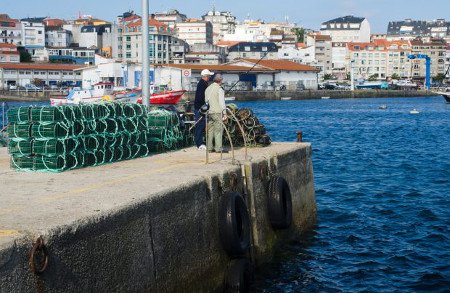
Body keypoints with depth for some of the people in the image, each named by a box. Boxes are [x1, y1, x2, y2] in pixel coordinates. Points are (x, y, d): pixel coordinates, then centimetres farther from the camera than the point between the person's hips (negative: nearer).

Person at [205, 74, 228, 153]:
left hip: (209, 112, 7)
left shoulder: (208, 89, 13)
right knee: (218, 130, -5)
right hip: (217, 112, -7)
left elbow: (206, 101, 16)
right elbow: (222, 102, -11)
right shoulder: (219, 89, -8)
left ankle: (209, 147, 10)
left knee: (210, 130, 9)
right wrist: (224, 113, -8)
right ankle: (218, 148, -8)